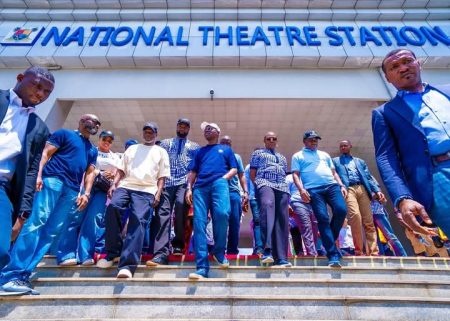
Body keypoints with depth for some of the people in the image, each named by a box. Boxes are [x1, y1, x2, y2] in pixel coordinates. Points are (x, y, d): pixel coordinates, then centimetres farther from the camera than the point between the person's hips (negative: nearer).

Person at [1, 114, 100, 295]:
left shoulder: (93, 150, 27)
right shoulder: (64, 134, 13)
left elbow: (90, 172, 20)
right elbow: (46, 153, 3)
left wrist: (86, 193, 5)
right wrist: (39, 175, -13)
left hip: (72, 190, 5)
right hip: (53, 179, -5)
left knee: (52, 232, -3)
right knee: (36, 222, -16)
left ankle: (23, 275, 0)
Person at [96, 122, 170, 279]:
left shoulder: (161, 152, 19)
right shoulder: (132, 148, 26)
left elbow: (162, 177, 10)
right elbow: (121, 170, 19)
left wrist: (158, 194, -4)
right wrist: (113, 185, 3)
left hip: (147, 191, -2)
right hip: (125, 186, 2)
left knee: (138, 221, -20)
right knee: (113, 207, -25)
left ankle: (127, 265, -24)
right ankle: (112, 253, -11)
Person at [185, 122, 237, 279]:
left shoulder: (226, 149, 25)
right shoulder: (200, 151, 30)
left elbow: (234, 169, 15)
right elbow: (193, 172, 22)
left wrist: (223, 178, -5)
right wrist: (189, 188, 6)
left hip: (219, 183, -2)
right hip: (200, 187, 3)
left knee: (222, 213, -29)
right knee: (199, 223, -11)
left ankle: (219, 251, -3)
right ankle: (202, 267, -10)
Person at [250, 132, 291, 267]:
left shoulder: (282, 157, 32)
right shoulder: (258, 153, 20)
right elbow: (252, 174, 11)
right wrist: (258, 186, -4)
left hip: (282, 187, 6)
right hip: (265, 184, -5)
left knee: (282, 221, -5)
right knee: (267, 206, -36)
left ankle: (281, 257, -2)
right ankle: (267, 251, -44)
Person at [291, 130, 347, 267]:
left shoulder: (324, 155, 29)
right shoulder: (298, 156, 17)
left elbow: (334, 172, 26)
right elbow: (295, 175, 6)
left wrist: (341, 185, 9)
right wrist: (301, 189, -10)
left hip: (332, 185, 4)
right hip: (313, 189, -3)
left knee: (341, 210, -20)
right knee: (323, 219, -13)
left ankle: (329, 240, 5)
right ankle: (333, 255, -9)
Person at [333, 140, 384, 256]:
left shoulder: (360, 161, 28)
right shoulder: (335, 161, 22)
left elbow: (369, 177, 19)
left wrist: (377, 190, 3)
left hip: (362, 189, 3)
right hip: (347, 190, -3)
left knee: (369, 221, -4)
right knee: (355, 215, -25)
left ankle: (373, 252, -2)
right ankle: (359, 250, -18)